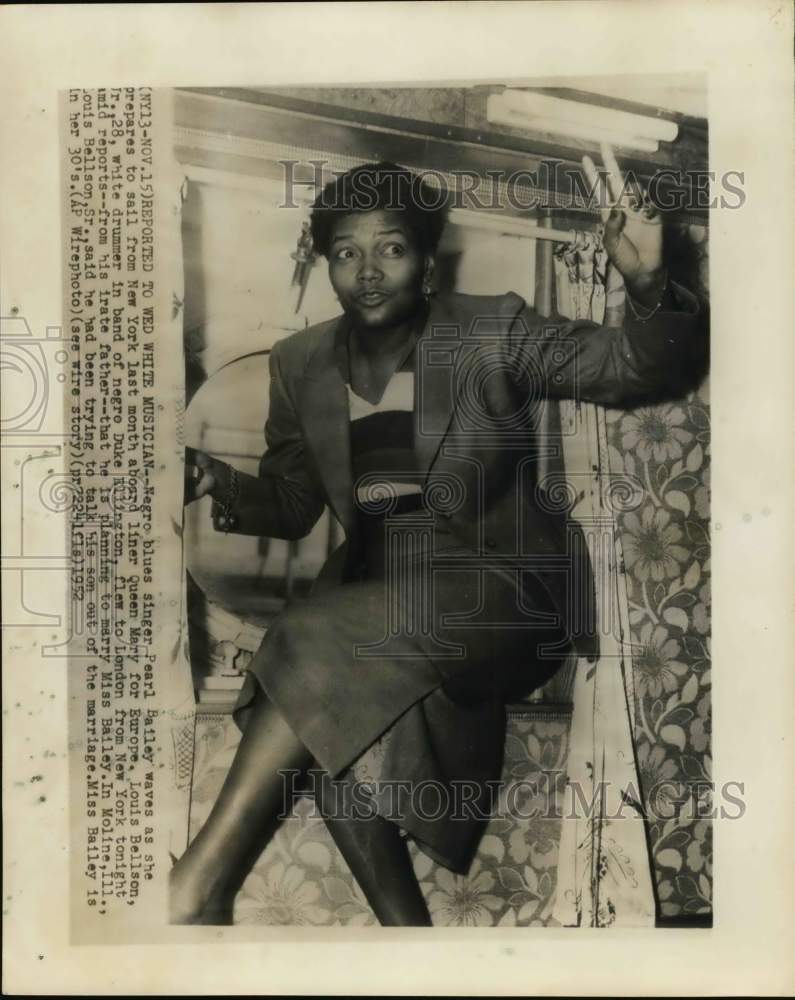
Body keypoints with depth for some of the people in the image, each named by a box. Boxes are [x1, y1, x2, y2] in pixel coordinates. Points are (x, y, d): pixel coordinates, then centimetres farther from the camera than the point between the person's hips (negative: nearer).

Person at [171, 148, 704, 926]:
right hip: (375, 585, 4)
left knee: (327, 641, -28)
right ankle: (403, 924, -4)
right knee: (338, 713, -25)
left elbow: (639, 369, -6)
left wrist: (647, 285, -27)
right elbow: (290, 503, 13)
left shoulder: (494, 332, -1)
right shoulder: (301, 365, 10)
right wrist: (227, 488, -10)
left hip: (499, 586, -4)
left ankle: (206, 877, -13)